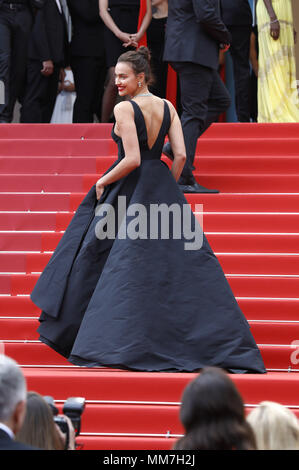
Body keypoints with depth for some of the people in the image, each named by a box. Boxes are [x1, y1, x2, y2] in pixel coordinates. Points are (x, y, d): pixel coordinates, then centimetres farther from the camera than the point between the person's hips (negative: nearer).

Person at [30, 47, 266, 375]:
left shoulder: (124, 108, -12)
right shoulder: (167, 107, 6)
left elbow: (132, 159, -19)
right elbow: (180, 155, 1)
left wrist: (103, 182, -6)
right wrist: (167, 188, 13)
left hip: (130, 191, -6)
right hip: (163, 189, 6)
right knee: (183, 260, 8)